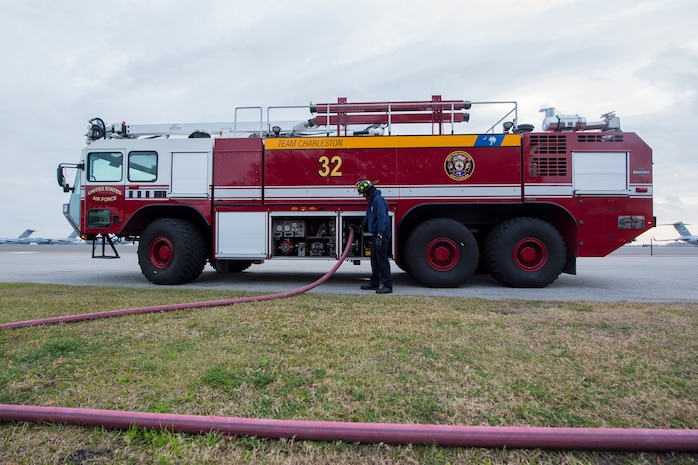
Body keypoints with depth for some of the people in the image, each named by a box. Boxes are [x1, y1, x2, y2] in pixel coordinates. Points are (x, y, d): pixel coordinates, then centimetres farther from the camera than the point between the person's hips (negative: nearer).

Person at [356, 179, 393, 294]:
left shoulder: (378, 199, -15)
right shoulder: (372, 201, 18)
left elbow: (382, 218, -24)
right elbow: (368, 217, 34)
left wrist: (380, 235, -28)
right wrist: (361, 227, 46)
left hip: (382, 233, -10)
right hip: (375, 233, 10)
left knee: (382, 259, -9)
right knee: (374, 259, 15)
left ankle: (387, 285, -5)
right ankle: (374, 283, 25)